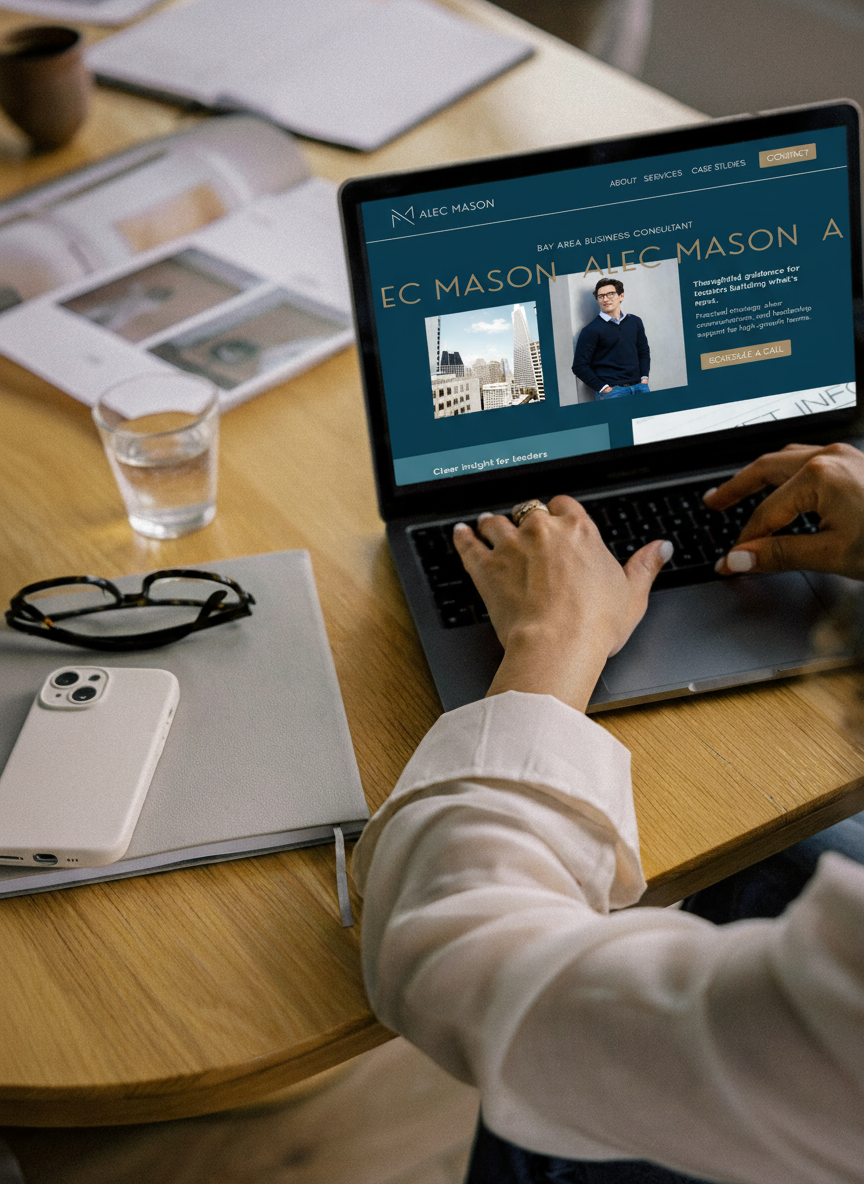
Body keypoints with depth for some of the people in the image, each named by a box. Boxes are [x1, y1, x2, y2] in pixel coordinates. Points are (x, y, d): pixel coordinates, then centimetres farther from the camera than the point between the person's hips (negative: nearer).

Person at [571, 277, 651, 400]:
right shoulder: (591, 330, -3)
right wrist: (603, 388, -10)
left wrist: (644, 377, 10)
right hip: (612, 389, -5)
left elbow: (643, 351, 24)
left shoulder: (635, 322, 13)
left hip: (638, 385, 5)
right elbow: (580, 366, -5)